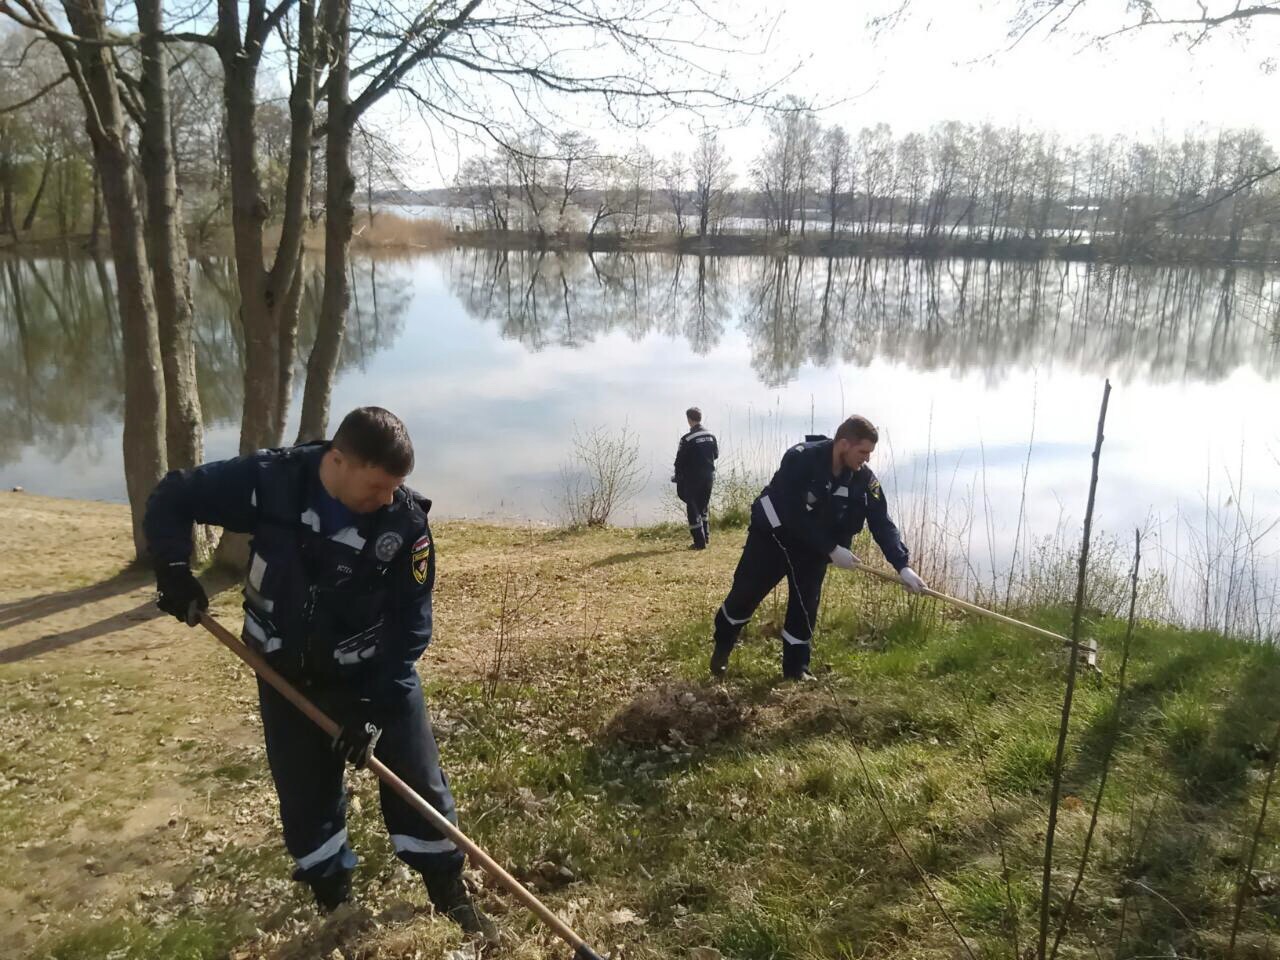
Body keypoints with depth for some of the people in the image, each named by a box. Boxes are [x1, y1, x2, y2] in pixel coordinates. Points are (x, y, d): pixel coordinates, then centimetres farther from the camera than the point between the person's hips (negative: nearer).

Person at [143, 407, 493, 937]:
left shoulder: (405, 521, -22)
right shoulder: (268, 480, -22)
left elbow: (411, 625, -16)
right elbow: (173, 496, -5)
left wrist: (375, 707, -20)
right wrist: (173, 567, -19)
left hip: (377, 673, -1)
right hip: (286, 673, 1)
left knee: (417, 783, 5)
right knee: (305, 796, 12)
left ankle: (450, 892, 26)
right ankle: (334, 904, 34)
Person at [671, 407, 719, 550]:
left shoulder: (687, 439, -16)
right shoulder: (711, 435, 1)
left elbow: (680, 461, -11)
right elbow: (716, 454, 12)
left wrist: (677, 478, 4)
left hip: (693, 478, -6)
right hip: (709, 476, 6)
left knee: (693, 509, 1)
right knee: (704, 506, 21)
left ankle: (699, 542, -1)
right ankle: (706, 536, 26)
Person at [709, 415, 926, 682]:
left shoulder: (864, 478, -16)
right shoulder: (801, 458, -31)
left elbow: (882, 523, -14)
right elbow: (794, 516, -32)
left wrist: (902, 566, -25)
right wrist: (831, 549, -31)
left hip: (815, 545, 4)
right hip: (773, 533, -4)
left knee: (806, 604, -1)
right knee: (745, 592, 2)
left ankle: (796, 666, 17)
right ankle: (722, 646, 26)